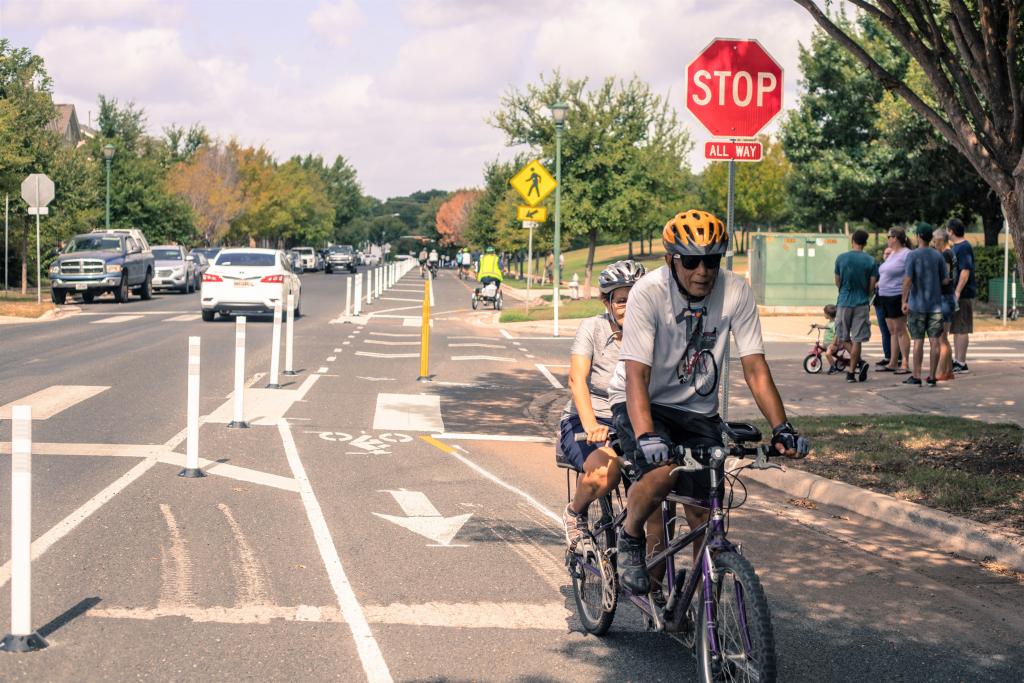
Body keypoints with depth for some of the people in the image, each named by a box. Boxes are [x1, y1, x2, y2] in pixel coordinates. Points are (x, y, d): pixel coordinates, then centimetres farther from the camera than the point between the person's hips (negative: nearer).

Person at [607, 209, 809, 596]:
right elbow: (636, 375, -29)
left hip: (697, 410, 3)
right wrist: (646, 437, -44)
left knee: (704, 513, -4)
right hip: (642, 404, -3)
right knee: (662, 473, -31)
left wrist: (781, 428, -25)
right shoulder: (648, 293, -24)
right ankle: (630, 538, -1)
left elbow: (755, 368, -13)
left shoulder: (736, 292, -15)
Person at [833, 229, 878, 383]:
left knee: (843, 338, 13)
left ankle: (859, 362, -5)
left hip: (844, 302, 0)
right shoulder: (870, 261, -4)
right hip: (861, 304, 0)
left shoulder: (841, 258, -4)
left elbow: (837, 282, 4)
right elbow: (872, 285, -3)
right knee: (857, 339, 5)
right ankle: (851, 372, 4)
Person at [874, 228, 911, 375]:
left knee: (900, 330, -8)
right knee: (892, 331, 12)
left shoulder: (906, 254, -12)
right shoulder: (892, 254, 17)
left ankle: (905, 364, -6)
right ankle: (893, 363, 17)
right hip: (885, 297, 9)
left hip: (897, 297, -9)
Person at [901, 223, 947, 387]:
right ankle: (932, 376, 3)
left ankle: (916, 376, 3)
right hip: (935, 305, 3)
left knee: (918, 340, 1)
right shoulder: (938, 256, 4)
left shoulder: (913, 256, -7)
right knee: (934, 340, 2)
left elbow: (908, 280, -13)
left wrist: (904, 301, -6)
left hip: (917, 305, -3)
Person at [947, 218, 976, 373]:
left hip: (963, 294, -10)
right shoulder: (956, 247, 16)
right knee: (956, 329, 16)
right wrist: (954, 293, 22)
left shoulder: (964, 247, -15)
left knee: (961, 329, -7)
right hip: (957, 294, 10)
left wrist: (957, 292, -25)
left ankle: (962, 363, -4)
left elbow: (965, 271, -22)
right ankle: (957, 360, 23)